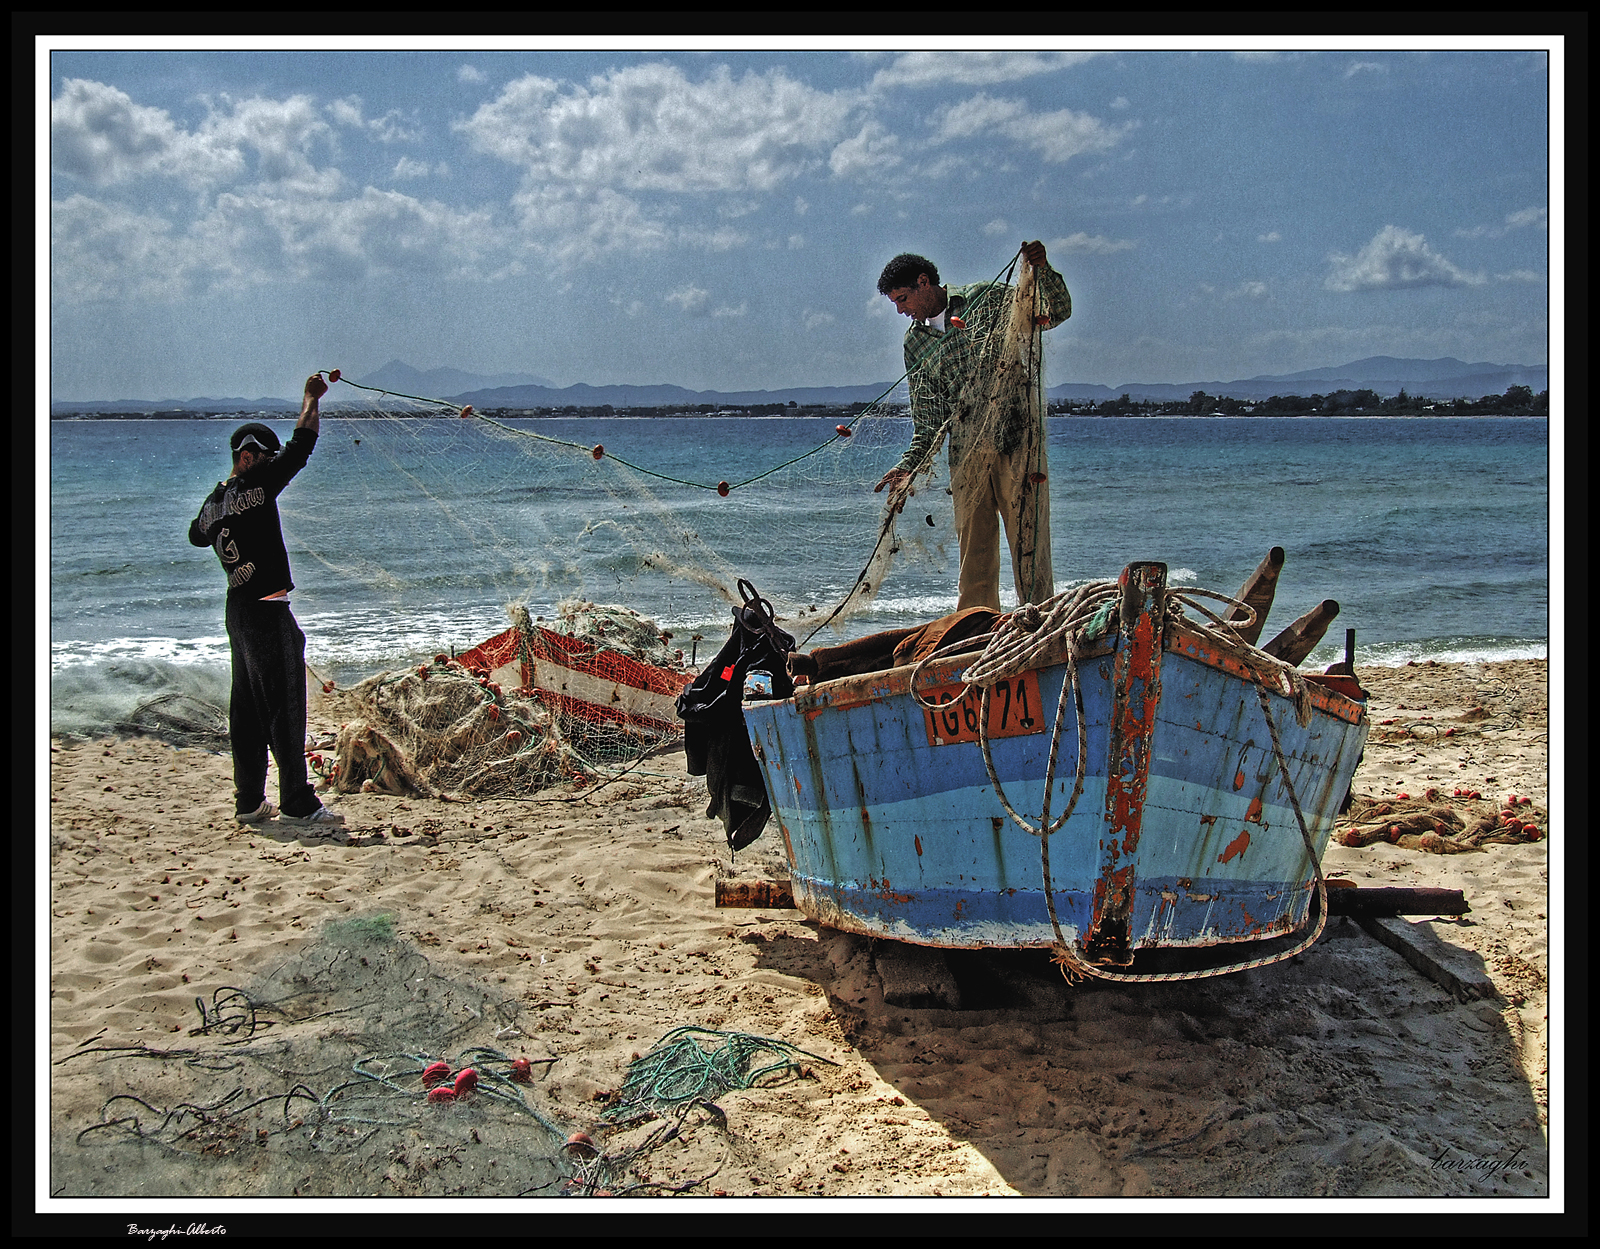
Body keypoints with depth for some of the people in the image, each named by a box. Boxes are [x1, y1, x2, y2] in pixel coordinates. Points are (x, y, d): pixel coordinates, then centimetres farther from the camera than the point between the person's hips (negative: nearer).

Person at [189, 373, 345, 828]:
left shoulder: (214, 501, 9)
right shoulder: (255, 488, -14)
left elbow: (197, 535, 31)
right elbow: (301, 447, -13)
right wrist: (311, 398, -1)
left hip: (238, 609, 9)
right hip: (267, 613, -9)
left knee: (247, 707, 13)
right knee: (284, 708, -6)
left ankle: (249, 801, 19)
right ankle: (297, 804, -5)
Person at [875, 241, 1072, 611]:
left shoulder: (987, 298, 5)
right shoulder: (915, 342, 16)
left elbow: (1057, 313, 3)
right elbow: (927, 418, 15)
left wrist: (1042, 271, -14)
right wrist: (908, 468, 3)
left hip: (1016, 439, -4)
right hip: (965, 452, 4)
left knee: (1028, 538, -7)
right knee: (973, 546, 3)